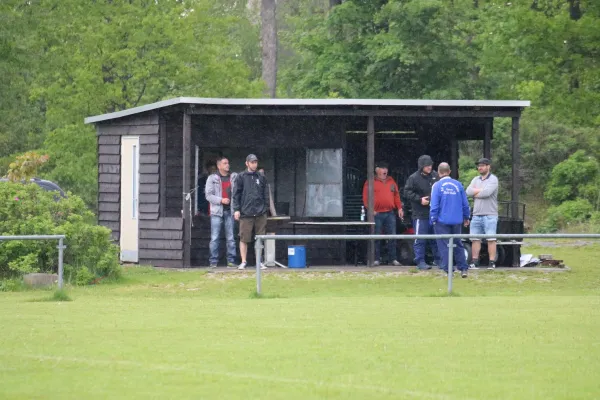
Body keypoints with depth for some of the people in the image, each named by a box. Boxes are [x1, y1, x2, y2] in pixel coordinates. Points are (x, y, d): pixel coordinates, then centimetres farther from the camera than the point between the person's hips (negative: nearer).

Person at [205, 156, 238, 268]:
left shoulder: (234, 177, 11)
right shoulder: (212, 178, 5)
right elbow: (208, 195, -2)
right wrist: (221, 200, -13)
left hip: (230, 211, 2)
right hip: (217, 212, -2)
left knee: (231, 238, 2)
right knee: (215, 238, -3)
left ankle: (231, 260, 6)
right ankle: (213, 261, 1)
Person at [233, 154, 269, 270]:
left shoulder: (261, 178, 12)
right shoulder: (241, 177, 4)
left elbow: (266, 195, 15)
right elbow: (236, 194, 2)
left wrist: (265, 208, 7)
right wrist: (236, 209, -5)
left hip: (260, 214, 2)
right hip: (246, 213, -2)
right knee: (244, 239, -2)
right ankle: (243, 262, 5)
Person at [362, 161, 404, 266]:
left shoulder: (391, 181, 15)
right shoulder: (371, 182, 1)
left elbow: (396, 195, 16)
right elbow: (366, 197, -4)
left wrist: (399, 208, 8)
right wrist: (370, 209, -14)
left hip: (390, 213, 4)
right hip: (377, 214, -4)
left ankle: (393, 259, 7)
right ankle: (376, 259, 4)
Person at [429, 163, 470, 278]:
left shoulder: (437, 185, -8)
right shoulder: (458, 185, 2)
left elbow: (434, 205, -9)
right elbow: (465, 203, 7)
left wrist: (433, 219, -1)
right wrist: (466, 217, 19)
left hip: (442, 221, -3)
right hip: (456, 220, 3)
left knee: (444, 246, 2)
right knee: (458, 245, 14)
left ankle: (448, 270, -1)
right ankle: (463, 269, 11)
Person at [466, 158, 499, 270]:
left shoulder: (493, 179, -2)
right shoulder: (476, 180, 17)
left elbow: (487, 193, -17)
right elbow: (468, 191, 1)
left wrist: (475, 193, -2)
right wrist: (481, 190, -8)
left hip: (489, 215, -6)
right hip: (477, 214, 6)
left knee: (491, 239, -6)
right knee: (475, 239, 5)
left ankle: (492, 262, -5)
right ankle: (475, 262, 9)